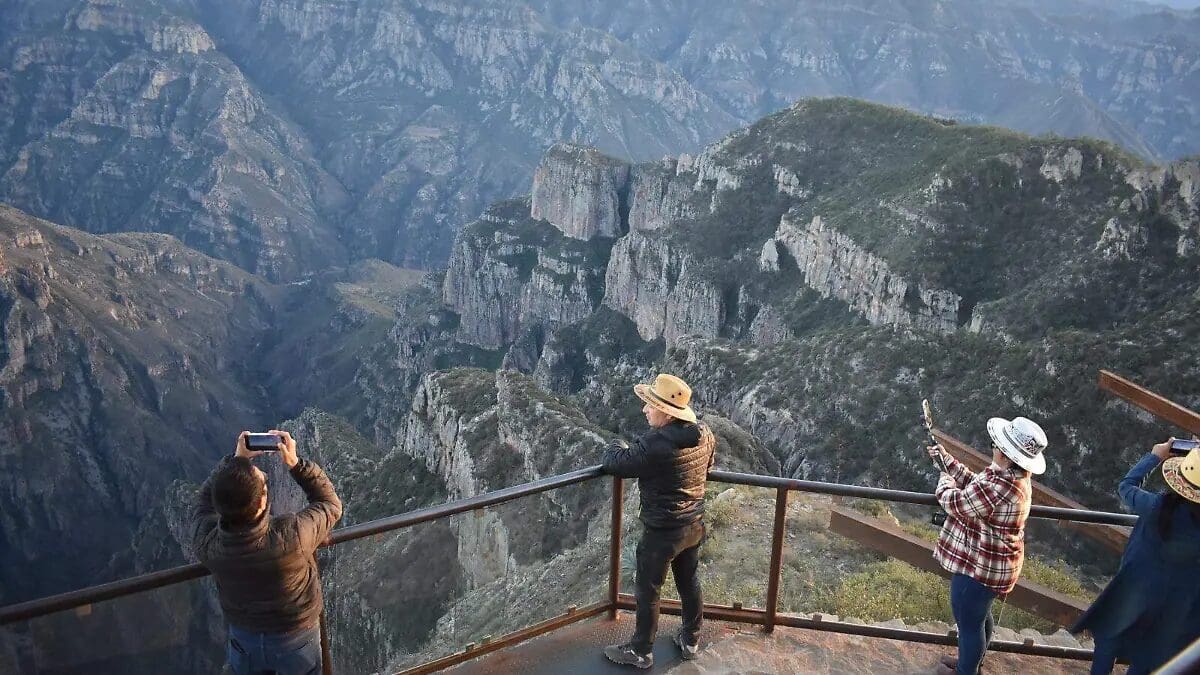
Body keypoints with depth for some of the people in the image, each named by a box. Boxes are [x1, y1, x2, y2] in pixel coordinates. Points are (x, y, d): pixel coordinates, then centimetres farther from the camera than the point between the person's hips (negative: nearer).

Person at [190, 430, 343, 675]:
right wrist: (295, 463, -22)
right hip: (296, 639, -2)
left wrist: (235, 459, -11)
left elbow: (204, 500, -5)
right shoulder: (291, 537, -40)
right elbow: (330, 504, -18)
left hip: (244, 638, 2)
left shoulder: (206, 543, -30)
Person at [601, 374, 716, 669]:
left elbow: (614, 463, -21)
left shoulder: (655, 445, -31)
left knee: (647, 592, 12)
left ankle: (641, 651, 29)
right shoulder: (704, 435, -7)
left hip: (662, 533, -7)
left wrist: (616, 445, 2)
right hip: (695, 526, 7)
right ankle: (690, 641, 41)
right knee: (689, 583, 24)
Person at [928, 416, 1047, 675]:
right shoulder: (1016, 476, -4)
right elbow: (974, 484, 12)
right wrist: (946, 459, 12)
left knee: (969, 623, 12)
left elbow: (954, 502, -22)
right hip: (991, 564, 10)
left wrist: (945, 481, -1)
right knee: (979, 616, 28)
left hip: (978, 568, -10)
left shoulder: (997, 488, -36)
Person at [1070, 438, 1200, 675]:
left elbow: (1126, 486, -4)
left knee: (1110, 641, 22)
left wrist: (1155, 456, 6)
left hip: (1134, 591, -1)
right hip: (1176, 611, 1)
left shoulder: (1157, 507, -24)